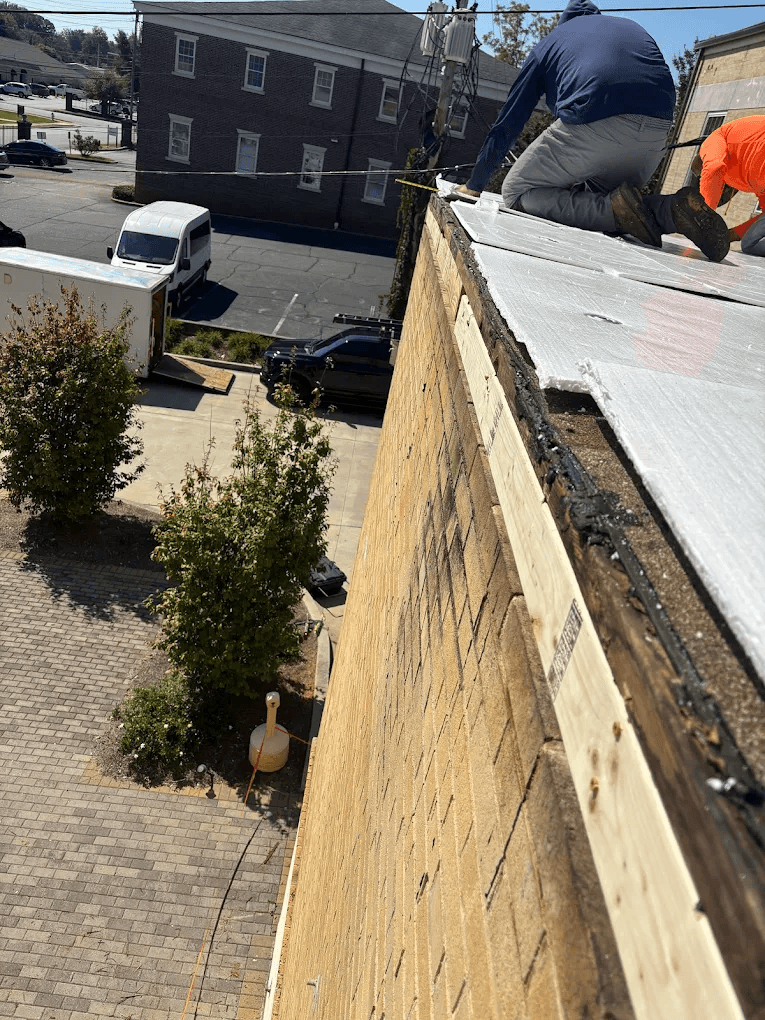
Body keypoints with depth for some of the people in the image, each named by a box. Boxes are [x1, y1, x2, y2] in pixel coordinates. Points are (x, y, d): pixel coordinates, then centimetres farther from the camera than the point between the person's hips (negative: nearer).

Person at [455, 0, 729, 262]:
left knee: (516, 192, 8)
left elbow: (508, 122, 25)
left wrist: (474, 185, 33)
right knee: (598, 196, 27)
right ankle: (673, 209, -6)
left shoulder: (550, 41, 27)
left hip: (594, 122, -5)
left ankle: (617, 209, -14)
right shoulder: (632, 27, 37)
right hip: (657, 131, 5)